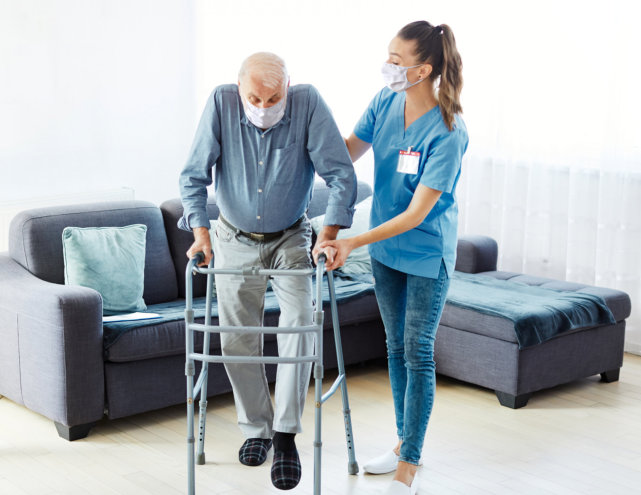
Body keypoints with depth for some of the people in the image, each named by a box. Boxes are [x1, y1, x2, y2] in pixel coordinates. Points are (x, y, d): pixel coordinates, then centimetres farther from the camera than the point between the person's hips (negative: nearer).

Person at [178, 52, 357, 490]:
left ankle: (286, 435, -13)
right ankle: (257, 428, 24)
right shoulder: (221, 102, -18)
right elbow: (194, 175, -15)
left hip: (290, 238, -1)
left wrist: (330, 232, -30)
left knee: (299, 322, -20)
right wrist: (200, 230, -27)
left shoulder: (308, 103, -21)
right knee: (237, 338, 5)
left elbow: (340, 174, -20)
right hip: (235, 239, 2)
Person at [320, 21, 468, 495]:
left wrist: (352, 242, -32)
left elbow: (416, 215, -27)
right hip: (386, 248, 7)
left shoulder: (448, 133, -26)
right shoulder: (386, 102, -7)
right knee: (396, 346, 16)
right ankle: (404, 443, 32)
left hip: (427, 253, -6)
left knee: (418, 353, -1)